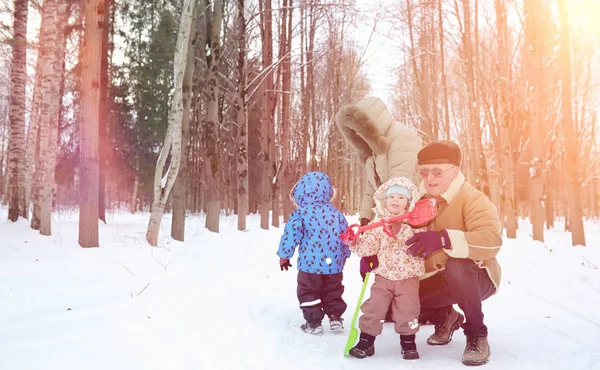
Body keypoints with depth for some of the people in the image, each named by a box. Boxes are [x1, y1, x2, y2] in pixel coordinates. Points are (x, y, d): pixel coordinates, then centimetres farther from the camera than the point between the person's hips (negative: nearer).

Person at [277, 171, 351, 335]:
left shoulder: (300, 213, -9)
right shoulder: (336, 213, 7)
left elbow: (291, 234, -13)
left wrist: (284, 255, -1)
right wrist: (344, 255, 28)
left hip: (310, 264, -4)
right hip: (334, 263, 4)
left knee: (308, 292, 11)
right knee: (333, 291, 22)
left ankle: (314, 323, 13)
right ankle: (335, 317, 21)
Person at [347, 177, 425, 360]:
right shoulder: (378, 224, 0)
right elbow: (368, 247, -2)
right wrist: (354, 241, -20)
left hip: (408, 277, -1)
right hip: (383, 276, 1)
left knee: (408, 310, 5)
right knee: (373, 309, 2)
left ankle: (408, 342, 25)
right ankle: (366, 341, 16)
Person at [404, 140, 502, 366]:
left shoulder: (472, 199, -20)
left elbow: (492, 241, -37)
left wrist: (443, 238, -50)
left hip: (476, 278, -6)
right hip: (437, 280, 6)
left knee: (455, 266, -40)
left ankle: (476, 334, -13)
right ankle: (446, 318, 20)